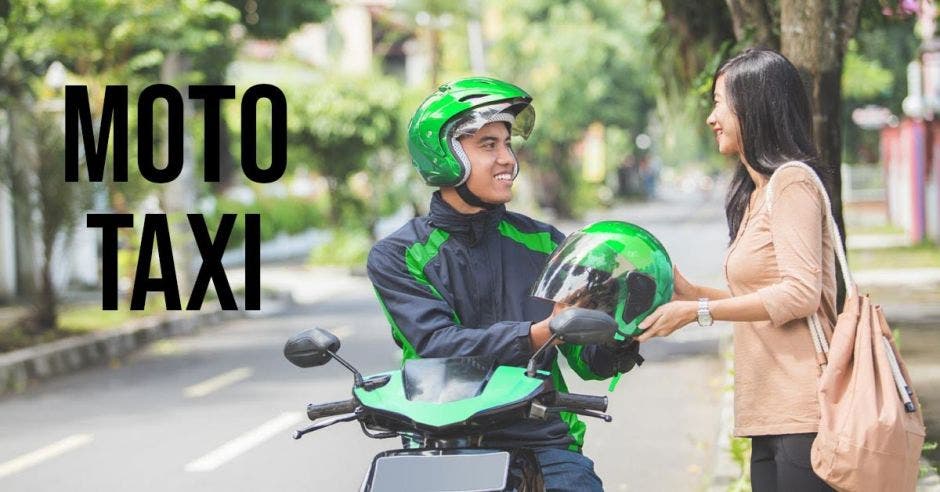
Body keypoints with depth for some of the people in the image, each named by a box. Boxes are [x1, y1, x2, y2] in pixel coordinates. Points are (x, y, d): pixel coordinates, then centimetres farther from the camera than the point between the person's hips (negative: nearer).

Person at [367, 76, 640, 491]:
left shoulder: (543, 243, 14)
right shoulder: (396, 256, 4)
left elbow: (588, 360, 11)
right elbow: (438, 345, -12)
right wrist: (541, 332, -24)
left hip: (543, 443, 2)